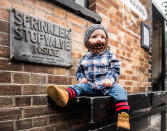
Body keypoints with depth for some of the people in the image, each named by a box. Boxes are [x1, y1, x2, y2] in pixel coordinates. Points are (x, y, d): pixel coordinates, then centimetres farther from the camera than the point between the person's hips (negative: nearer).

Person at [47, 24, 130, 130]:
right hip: (90, 85, 2)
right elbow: (79, 70, 20)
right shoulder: (85, 58, 12)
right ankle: (66, 95, -53)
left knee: (119, 90, -27)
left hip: (106, 85, -2)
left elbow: (115, 69, 2)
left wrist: (110, 79, -16)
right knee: (79, 86, -22)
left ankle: (123, 116, -37)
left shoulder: (109, 55, 6)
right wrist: (81, 78, -2)